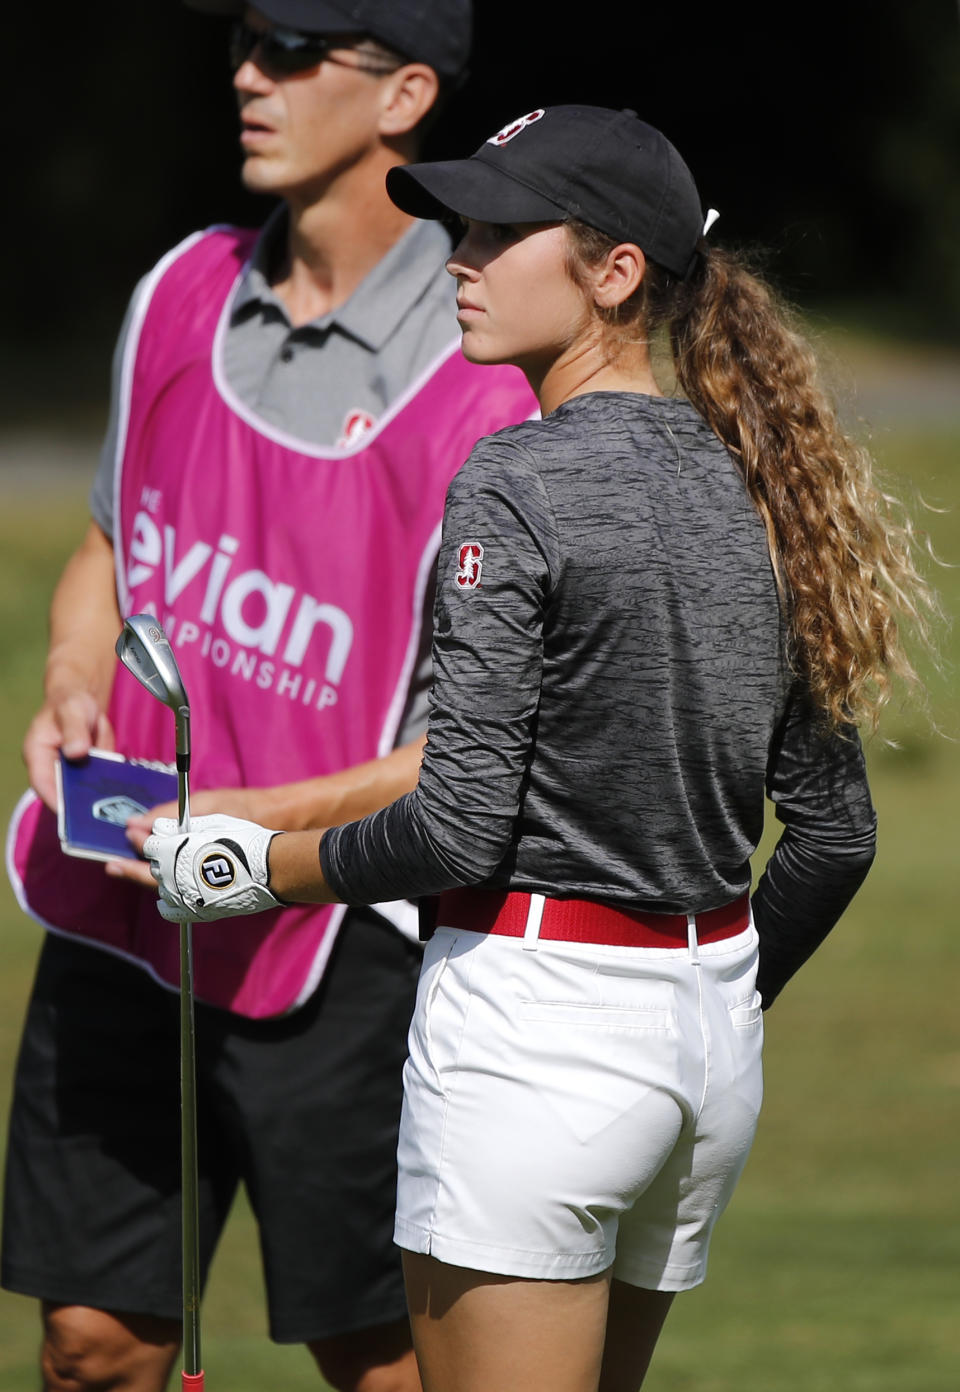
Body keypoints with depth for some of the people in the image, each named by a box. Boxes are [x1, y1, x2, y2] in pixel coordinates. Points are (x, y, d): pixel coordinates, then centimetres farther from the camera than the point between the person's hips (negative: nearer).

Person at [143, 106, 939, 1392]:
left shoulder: (514, 488, -14)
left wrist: (253, 868, -2)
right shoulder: (752, 486, 9)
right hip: (712, 1021, 8)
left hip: (532, 1016, -8)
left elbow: (460, 827, -17)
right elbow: (834, 831, 13)